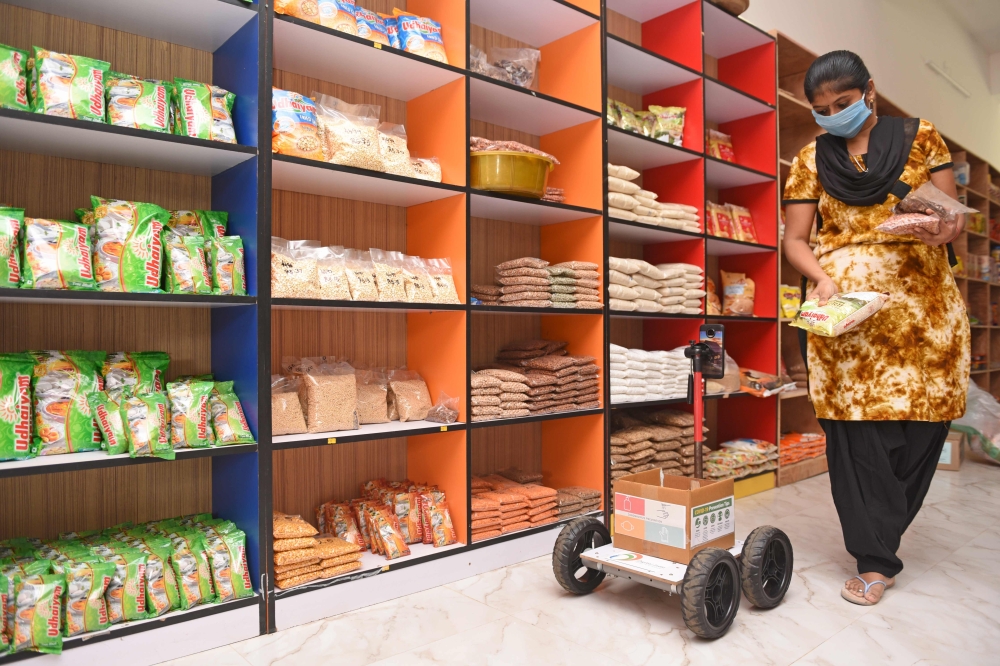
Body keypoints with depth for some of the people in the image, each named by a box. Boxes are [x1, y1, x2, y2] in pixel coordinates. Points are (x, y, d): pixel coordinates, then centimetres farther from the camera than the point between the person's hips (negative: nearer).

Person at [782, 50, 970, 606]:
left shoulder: (921, 136, 10)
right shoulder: (812, 160, 10)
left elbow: (954, 214, 7)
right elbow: (796, 239, 7)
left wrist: (949, 228, -17)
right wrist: (823, 279, -13)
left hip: (923, 303, 1)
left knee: (924, 419, 0)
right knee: (857, 425, -4)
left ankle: (883, 528, 23)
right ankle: (876, 559, 7)